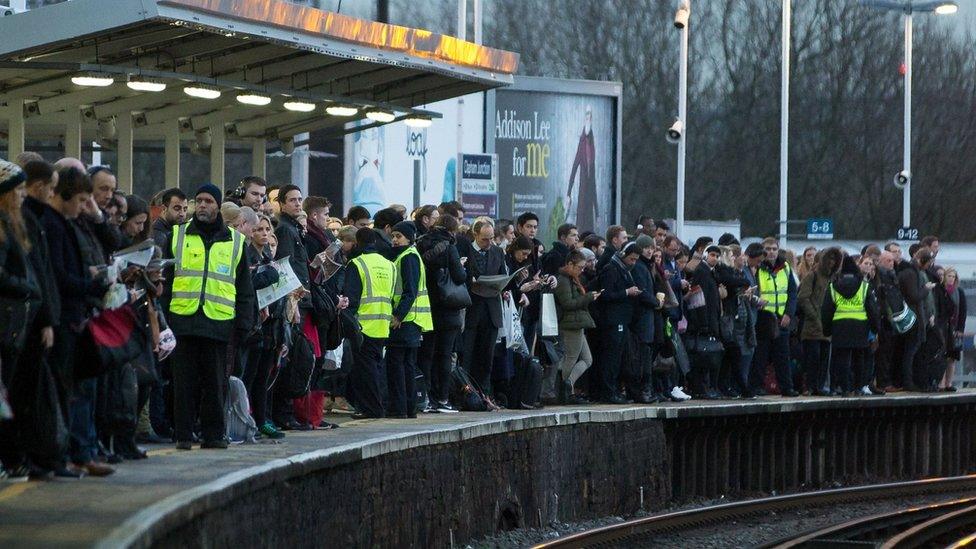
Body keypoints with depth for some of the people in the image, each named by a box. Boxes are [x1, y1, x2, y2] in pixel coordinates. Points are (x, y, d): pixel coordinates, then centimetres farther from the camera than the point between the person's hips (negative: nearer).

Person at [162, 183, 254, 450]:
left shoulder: (235, 241, 11)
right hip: (183, 319, 0)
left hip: (219, 322, 0)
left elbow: (244, 288, 12)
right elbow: (164, 281, 10)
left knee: (215, 381, 2)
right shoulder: (177, 236, 10)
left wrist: (243, 323, 3)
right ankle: (183, 434, 4)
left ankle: (214, 433, 9)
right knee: (184, 381, 0)